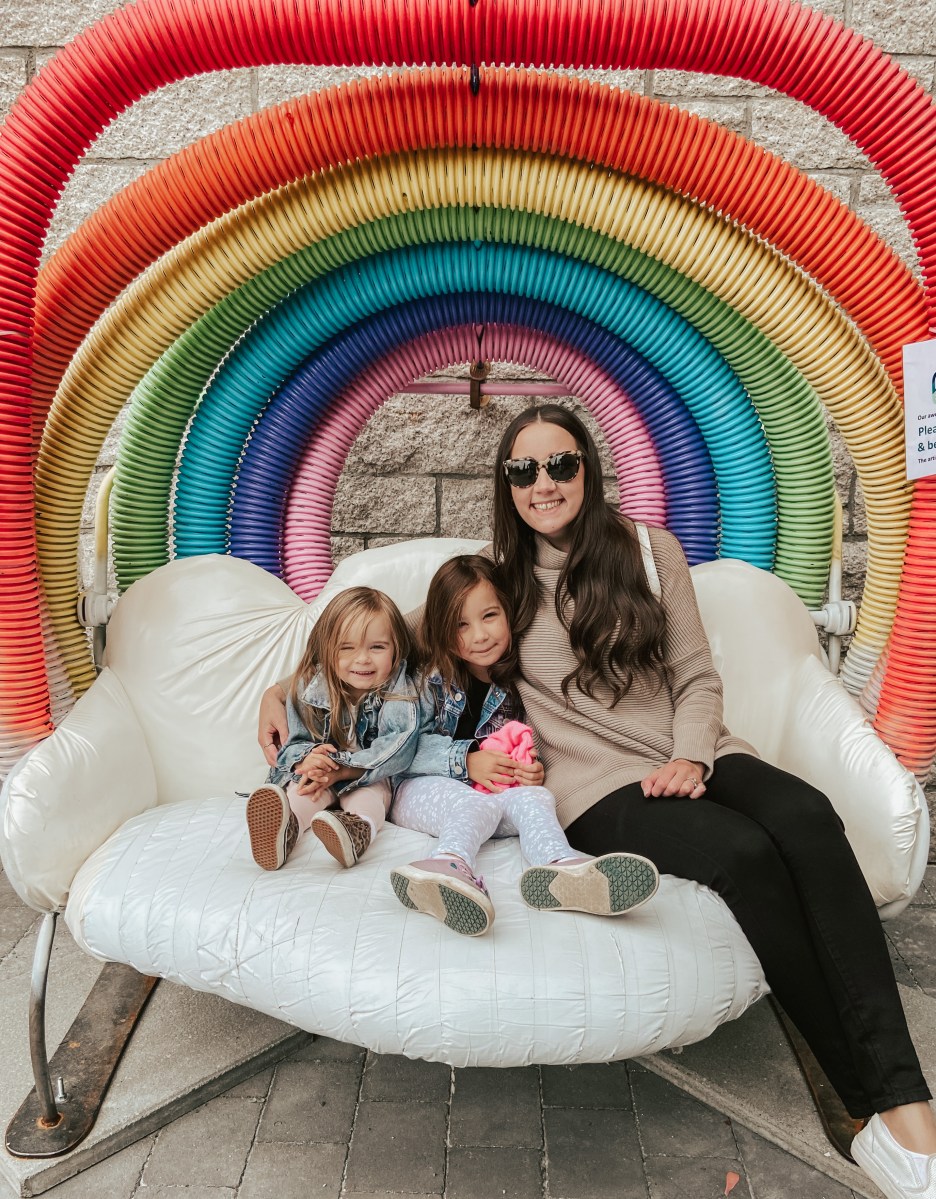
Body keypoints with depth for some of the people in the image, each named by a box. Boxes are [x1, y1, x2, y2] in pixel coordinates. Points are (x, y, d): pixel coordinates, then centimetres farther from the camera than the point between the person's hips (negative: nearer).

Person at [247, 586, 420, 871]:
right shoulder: (310, 688, -5)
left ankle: (357, 829, -64)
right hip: (318, 775, 2)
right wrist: (305, 760, -31)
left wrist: (341, 770, -34)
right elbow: (294, 741, -4)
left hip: (371, 778, -1)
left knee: (369, 792, -32)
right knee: (300, 788, -28)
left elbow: (397, 748, -24)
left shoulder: (398, 693, -12)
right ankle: (284, 827, -60)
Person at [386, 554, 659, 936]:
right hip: (422, 787, -3)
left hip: (496, 790, 3)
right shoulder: (431, 679, -3)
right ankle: (453, 865, -69)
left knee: (533, 796, -28)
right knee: (477, 804, -35)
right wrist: (466, 761, -20)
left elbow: (530, 751, 12)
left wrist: (535, 770, -11)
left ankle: (560, 866, -61)